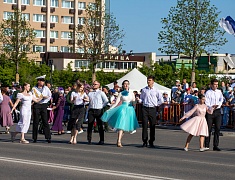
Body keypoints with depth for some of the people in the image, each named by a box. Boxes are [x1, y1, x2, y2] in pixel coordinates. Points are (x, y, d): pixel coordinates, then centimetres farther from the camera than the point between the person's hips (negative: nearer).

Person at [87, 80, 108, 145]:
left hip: (98, 110, -4)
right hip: (91, 110, 4)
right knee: (90, 125, -1)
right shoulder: (90, 93, 17)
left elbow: (106, 101, 1)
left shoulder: (101, 93, 4)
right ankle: (89, 140, 3)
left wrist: (102, 106, -4)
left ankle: (101, 140, 3)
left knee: (100, 125, -1)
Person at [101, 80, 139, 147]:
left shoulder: (132, 94, 14)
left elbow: (134, 104, 14)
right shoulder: (121, 94, 8)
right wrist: (109, 109, -3)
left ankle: (119, 140, 15)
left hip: (130, 110, 3)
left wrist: (136, 100, -6)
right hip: (123, 109, -3)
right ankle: (119, 141, -18)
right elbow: (116, 103, 4)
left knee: (125, 126, 2)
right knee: (121, 125, -15)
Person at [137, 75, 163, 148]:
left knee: (152, 126, 2)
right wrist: (139, 100, -7)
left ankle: (151, 142, 11)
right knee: (144, 125, -3)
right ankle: (144, 141, 3)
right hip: (145, 108, 1)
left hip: (152, 109, -1)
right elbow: (142, 99, 14)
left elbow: (161, 100, 10)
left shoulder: (156, 91, 4)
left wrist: (156, 104, 3)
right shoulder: (144, 90, 9)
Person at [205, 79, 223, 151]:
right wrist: (211, 107, -24)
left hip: (217, 111, 4)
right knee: (209, 129, 1)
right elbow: (206, 103, -7)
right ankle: (206, 146, 9)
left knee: (217, 128, 0)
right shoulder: (208, 93, -3)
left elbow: (221, 99, 7)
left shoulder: (219, 92, 11)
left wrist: (218, 105, -12)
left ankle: (216, 146, 6)